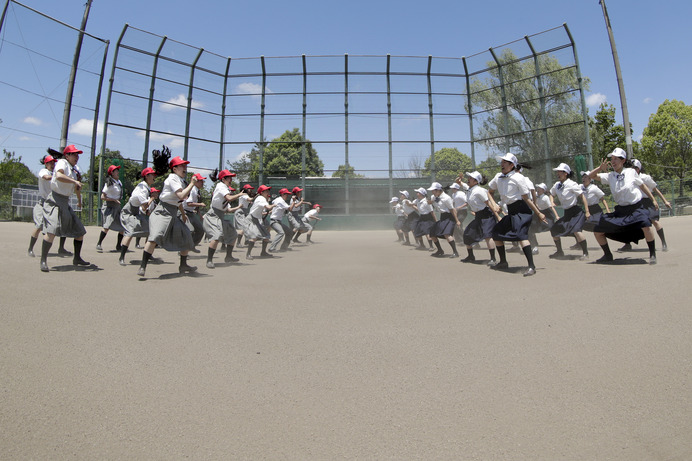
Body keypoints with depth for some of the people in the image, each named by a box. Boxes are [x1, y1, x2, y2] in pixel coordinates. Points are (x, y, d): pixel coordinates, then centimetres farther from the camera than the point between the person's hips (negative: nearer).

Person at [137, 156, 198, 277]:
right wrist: (192, 184, -18)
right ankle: (142, 267, -22)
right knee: (155, 236, -25)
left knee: (186, 238, 11)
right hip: (163, 212, -9)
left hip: (173, 214, 9)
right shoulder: (173, 178, -11)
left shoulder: (181, 181, 16)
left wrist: (183, 214, 33)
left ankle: (183, 266, 25)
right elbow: (182, 196, -26)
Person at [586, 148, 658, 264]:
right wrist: (600, 168, -18)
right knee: (597, 231, -3)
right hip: (620, 210, 3)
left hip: (636, 208, -3)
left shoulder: (631, 172, -3)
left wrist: (653, 200, 11)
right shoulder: (610, 176, 1)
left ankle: (652, 254, -13)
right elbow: (591, 176, -2)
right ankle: (607, 255, 18)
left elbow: (642, 186, 9)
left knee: (645, 225, -34)